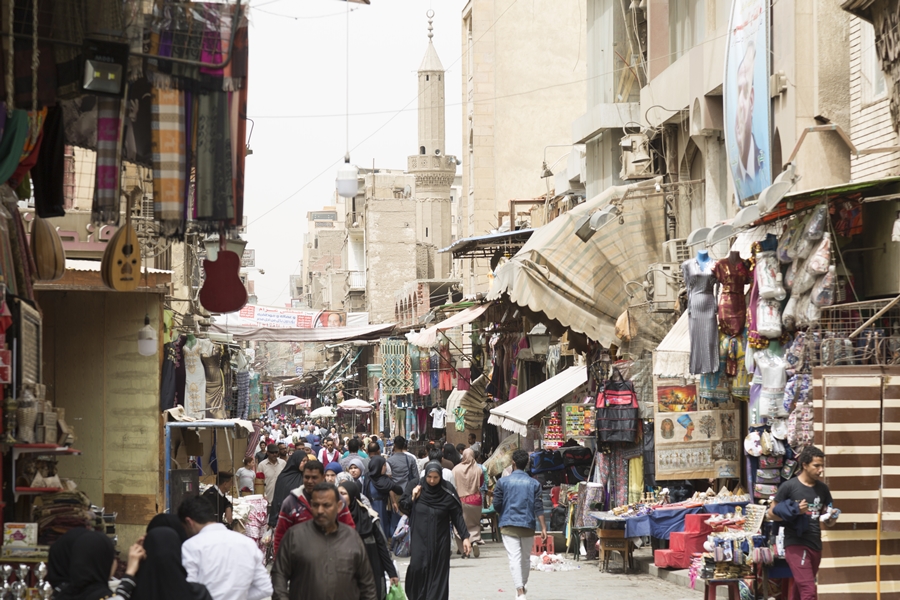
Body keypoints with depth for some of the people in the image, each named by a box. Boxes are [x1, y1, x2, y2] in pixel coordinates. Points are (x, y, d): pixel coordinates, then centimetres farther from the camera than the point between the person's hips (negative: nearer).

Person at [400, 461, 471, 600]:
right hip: (419, 537, 0)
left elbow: (457, 515, -3)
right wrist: (412, 498, -13)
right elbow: (403, 507, 6)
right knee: (417, 567, -13)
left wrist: (465, 537, -8)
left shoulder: (448, 491, -5)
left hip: (440, 538, 0)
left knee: (438, 571, -1)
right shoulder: (414, 486, -3)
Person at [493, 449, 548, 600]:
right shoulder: (534, 483, 2)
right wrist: (543, 527, -3)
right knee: (526, 558, 18)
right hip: (528, 525, 2)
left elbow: (497, 505, -1)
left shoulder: (502, 482, -2)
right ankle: (523, 586, 35)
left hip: (509, 525, -2)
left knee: (514, 558, -7)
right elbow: (538, 507, -4)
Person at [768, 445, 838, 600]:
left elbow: (827, 521, 16)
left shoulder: (823, 489, 8)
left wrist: (831, 519, -7)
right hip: (796, 545, -6)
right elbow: (771, 513, -4)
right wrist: (794, 512, -19)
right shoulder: (789, 486, -8)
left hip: (815, 545, 6)